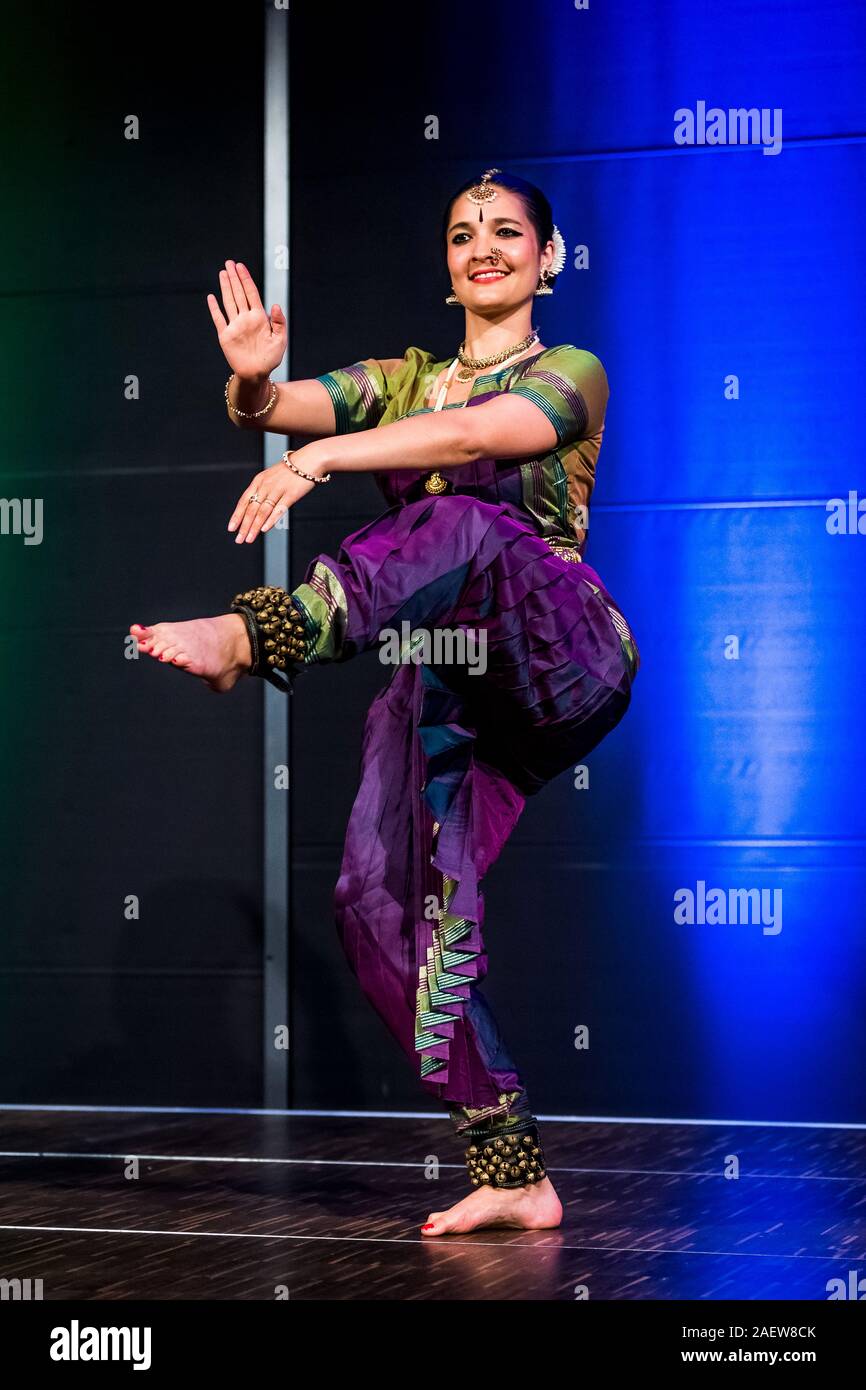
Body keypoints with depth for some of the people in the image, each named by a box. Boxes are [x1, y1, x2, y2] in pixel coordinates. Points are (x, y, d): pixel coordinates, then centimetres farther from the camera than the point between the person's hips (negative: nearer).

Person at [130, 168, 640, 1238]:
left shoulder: (570, 374, 6)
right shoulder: (400, 380, 20)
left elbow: (480, 436, -16)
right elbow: (283, 411, 0)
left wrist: (323, 458, -28)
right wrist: (252, 384, -25)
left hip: (561, 660, -5)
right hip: (447, 684, 5)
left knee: (465, 522, -35)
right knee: (387, 899, -12)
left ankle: (252, 636, -54)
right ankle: (511, 1172, -7)